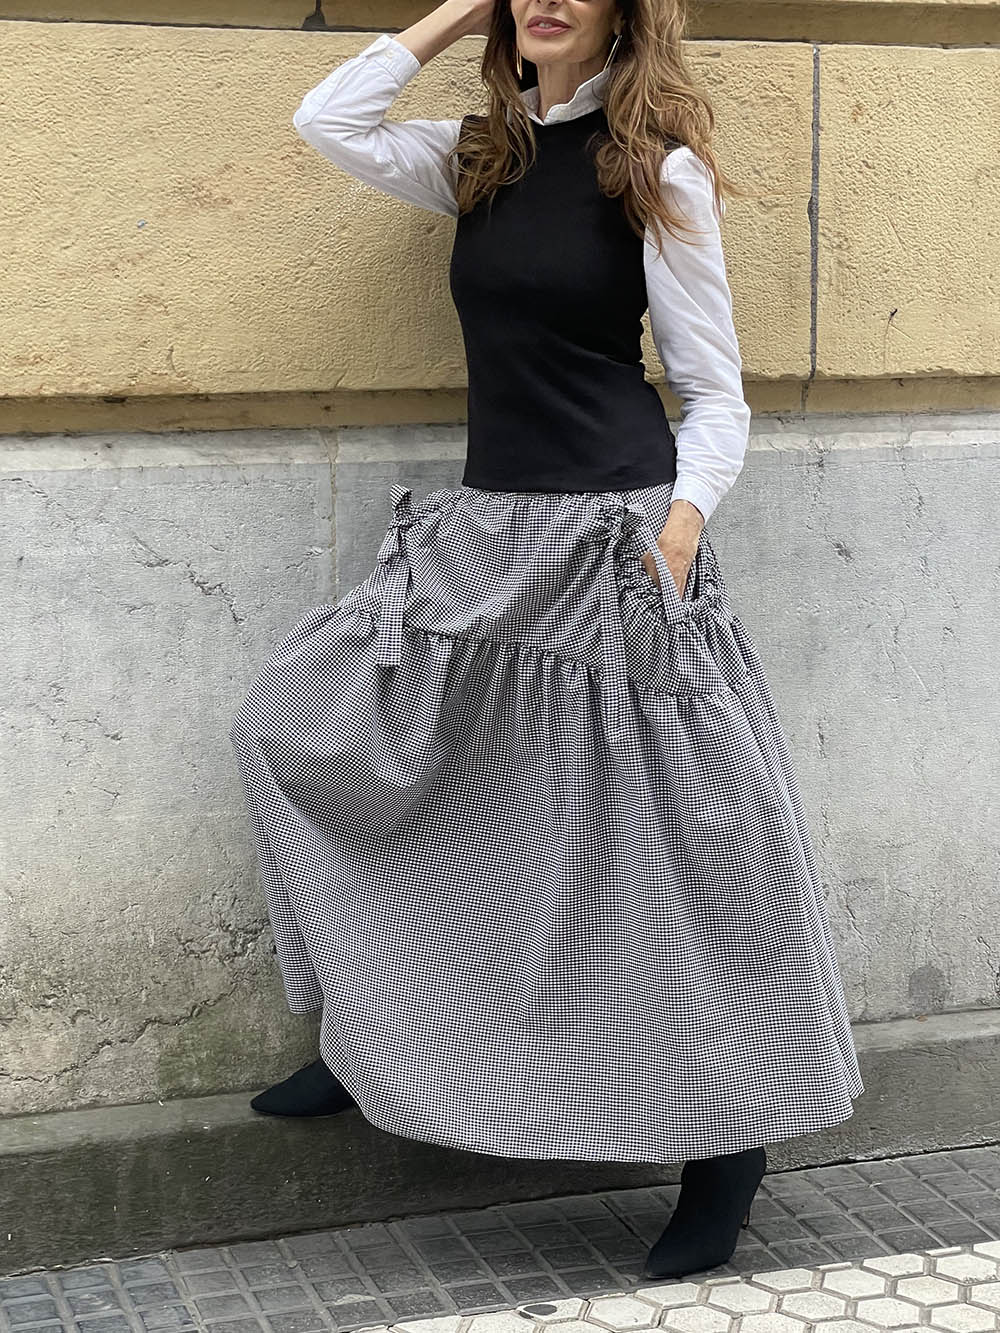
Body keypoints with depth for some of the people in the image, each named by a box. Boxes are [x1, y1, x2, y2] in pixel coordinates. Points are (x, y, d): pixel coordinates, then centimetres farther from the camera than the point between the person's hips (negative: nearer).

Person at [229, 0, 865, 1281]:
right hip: (489, 528, 7)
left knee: (667, 838, -4)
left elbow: (716, 395, -5)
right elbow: (330, 122, 6)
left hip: (612, 536, -7)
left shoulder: (659, 171, -5)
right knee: (309, 726, 8)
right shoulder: (482, 158, 12)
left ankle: (729, 1137, 12)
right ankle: (381, 1039, 21)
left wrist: (680, 530, -22)